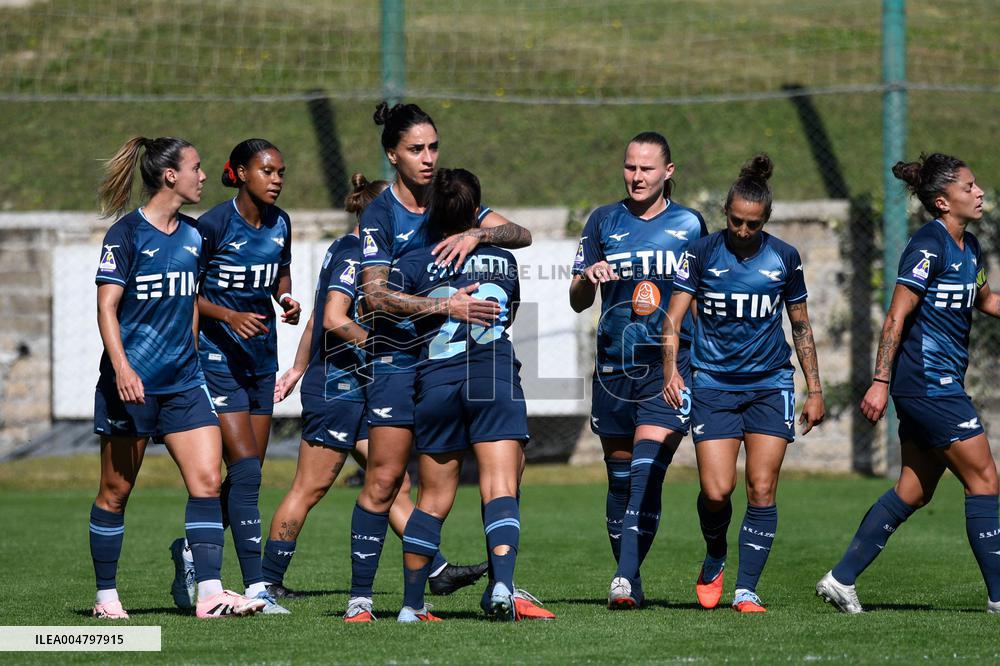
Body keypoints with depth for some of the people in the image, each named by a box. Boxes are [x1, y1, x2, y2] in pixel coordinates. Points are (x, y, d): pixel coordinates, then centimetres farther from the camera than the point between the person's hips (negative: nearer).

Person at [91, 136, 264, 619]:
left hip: (182, 381, 6)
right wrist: (121, 367, -25)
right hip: (133, 382, -6)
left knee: (207, 480, -7)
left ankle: (209, 594, -10)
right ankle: (106, 594, 14)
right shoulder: (127, 234, -9)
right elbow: (107, 307, -14)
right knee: (116, 490, 4)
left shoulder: (192, 236, 11)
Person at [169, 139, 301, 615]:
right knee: (245, 470, -15)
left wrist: (287, 299, 0)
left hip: (261, 356, 7)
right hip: (219, 356, -7)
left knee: (247, 475, 8)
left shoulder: (279, 223, 5)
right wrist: (228, 314, -22)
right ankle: (256, 586, -15)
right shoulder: (213, 225, -13)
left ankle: (192, 551, 29)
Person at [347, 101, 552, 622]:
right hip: (398, 359, -5)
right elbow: (376, 295, -17)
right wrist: (444, 306, -26)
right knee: (383, 480, -7)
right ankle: (360, 597, 0)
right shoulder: (380, 215, -8)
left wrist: (476, 234, -21)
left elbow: (521, 235, -1)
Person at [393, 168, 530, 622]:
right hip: (496, 378, 0)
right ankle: (502, 584, -29)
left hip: (436, 382, 0)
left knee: (433, 500, 10)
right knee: (501, 490, -8)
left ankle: (412, 604, 14)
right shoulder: (503, 261, 14)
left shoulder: (415, 264, 5)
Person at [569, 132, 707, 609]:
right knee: (620, 479, 8)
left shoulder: (690, 225, 6)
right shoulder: (604, 221, 9)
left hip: (669, 367, -2)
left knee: (647, 475, -16)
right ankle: (627, 579, 19)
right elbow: (578, 301, 8)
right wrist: (588, 277, -13)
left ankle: (625, 579, -21)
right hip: (614, 368, 2)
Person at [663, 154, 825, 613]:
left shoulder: (784, 258, 3)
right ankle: (714, 559, 20)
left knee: (761, 489, -7)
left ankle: (746, 589, -2)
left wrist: (814, 390, 11)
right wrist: (671, 371, -20)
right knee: (716, 491, -10)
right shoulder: (702, 253, -2)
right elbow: (673, 318, -4)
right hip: (713, 384, -1)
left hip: (770, 385, 1)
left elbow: (801, 326, 13)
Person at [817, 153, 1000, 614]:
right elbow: (896, 317, -17)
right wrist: (880, 382, -20)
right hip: (928, 381, -9)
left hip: (940, 382, 10)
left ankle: (841, 579, 13)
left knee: (915, 491, 10)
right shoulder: (928, 247, -15)